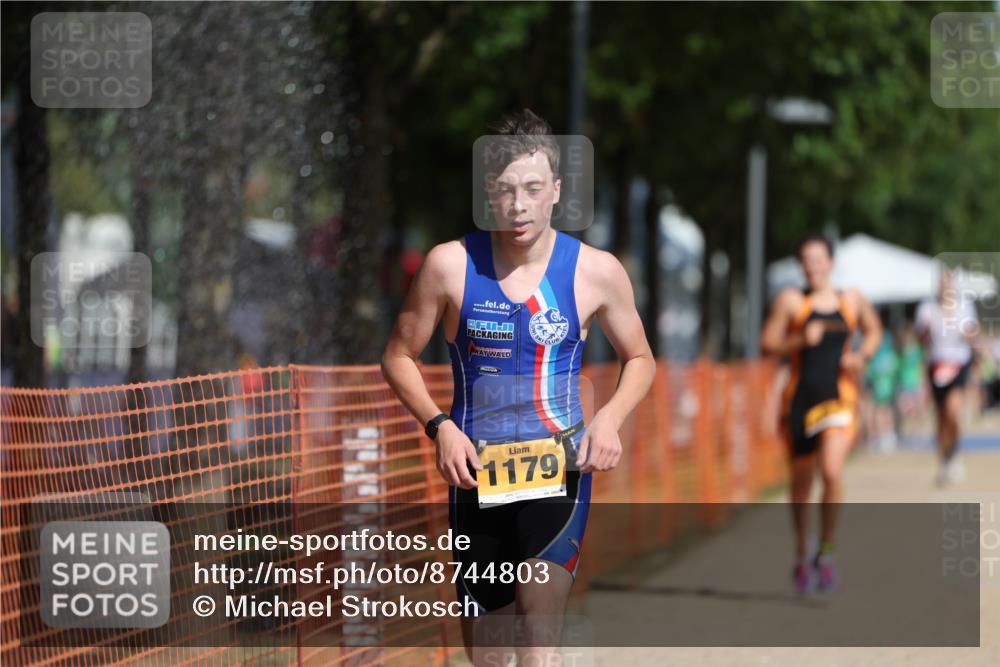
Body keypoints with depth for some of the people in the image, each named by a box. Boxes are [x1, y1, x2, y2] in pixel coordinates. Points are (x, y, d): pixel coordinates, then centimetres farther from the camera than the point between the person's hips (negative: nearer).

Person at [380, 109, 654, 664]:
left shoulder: (596, 272, -2)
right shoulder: (451, 265, -3)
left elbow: (640, 359, 13)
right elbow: (398, 357, 7)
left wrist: (610, 418, -7)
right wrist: (439, 425, -9)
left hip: (560, 469, -2)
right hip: (474, 472, 2)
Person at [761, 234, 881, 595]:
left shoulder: (852, 300, 7)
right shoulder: (791, 299, -1)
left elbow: (873, 330, 24)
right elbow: (768, 342, -2)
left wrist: (861, 355, 4)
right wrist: (801, 341, -19)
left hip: (839, 398, 0)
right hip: (800, 398, 0)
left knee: (832, 471, -20)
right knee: (801, 481, 9)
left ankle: (826, 554, -5)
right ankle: (802, 558, 28)